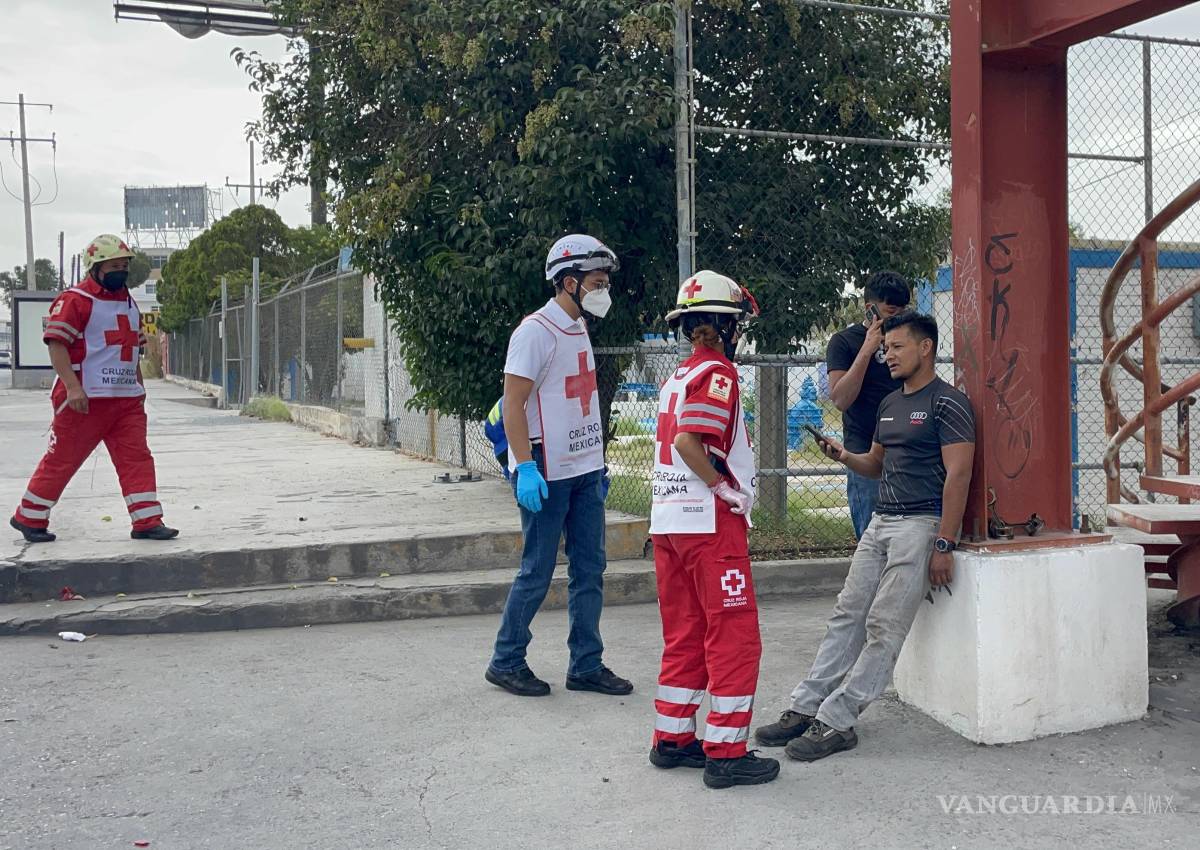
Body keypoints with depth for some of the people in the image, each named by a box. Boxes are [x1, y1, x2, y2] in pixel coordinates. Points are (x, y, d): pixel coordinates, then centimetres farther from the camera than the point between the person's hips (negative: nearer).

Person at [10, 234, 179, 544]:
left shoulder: (128, 302, 18)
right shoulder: (75, 300, -8)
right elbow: (56, 344, -15)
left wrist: (139, 387, 22)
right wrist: (72, 387, -23)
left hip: (127, 399, 7)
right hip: (85, 399, -7)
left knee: (137, 458, -1)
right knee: (62, 460, 1)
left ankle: (147, 522, -1)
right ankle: (28, 518, 17)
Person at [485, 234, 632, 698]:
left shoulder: (579, 329, 14)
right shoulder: (536, 331, -13)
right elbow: (513, 404, -17)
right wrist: (525, 468, -23)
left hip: (584, 471, 9)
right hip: (546, 475, -8)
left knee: (589, 569, 10)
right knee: (537, 572, 0)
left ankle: (586, 665, 20)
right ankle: (506, 661, 17)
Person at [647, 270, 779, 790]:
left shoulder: (677, 376, 16)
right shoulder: (717, 372, -10)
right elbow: (688, 440, -23)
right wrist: (728, 489, -13)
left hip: (667, 522, 9)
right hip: (710, 523, -9)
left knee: (685, 635, 15)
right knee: (735, 639, -1)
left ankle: (672, 740, 22)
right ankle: (725, 753, 2)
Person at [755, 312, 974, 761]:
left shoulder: (947, 403, -8)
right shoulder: (890, 403, 18)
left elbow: (957, 475, -14)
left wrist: (943, 544, -19)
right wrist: (844, 456, 4)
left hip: (922, 523, -8)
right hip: (881, 521, 8)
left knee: (883, 627, -7)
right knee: (847, 614, 5)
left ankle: (836, 722, -5)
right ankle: (806, 708, 8)